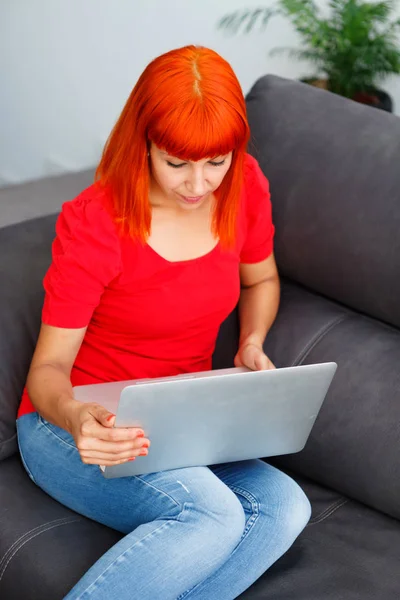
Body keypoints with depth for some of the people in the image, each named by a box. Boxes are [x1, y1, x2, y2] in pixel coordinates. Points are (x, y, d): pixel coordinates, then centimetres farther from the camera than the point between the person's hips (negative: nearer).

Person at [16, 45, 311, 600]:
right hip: (75, 428, -5)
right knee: (213, 516, -34)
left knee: (283, 507, -25)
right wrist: (75, 419, -36)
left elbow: (261, 279, 18)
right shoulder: (93, 224, -18)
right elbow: (49, 367, -13)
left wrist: (252, 344, -3)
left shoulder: (244, 188, -4)